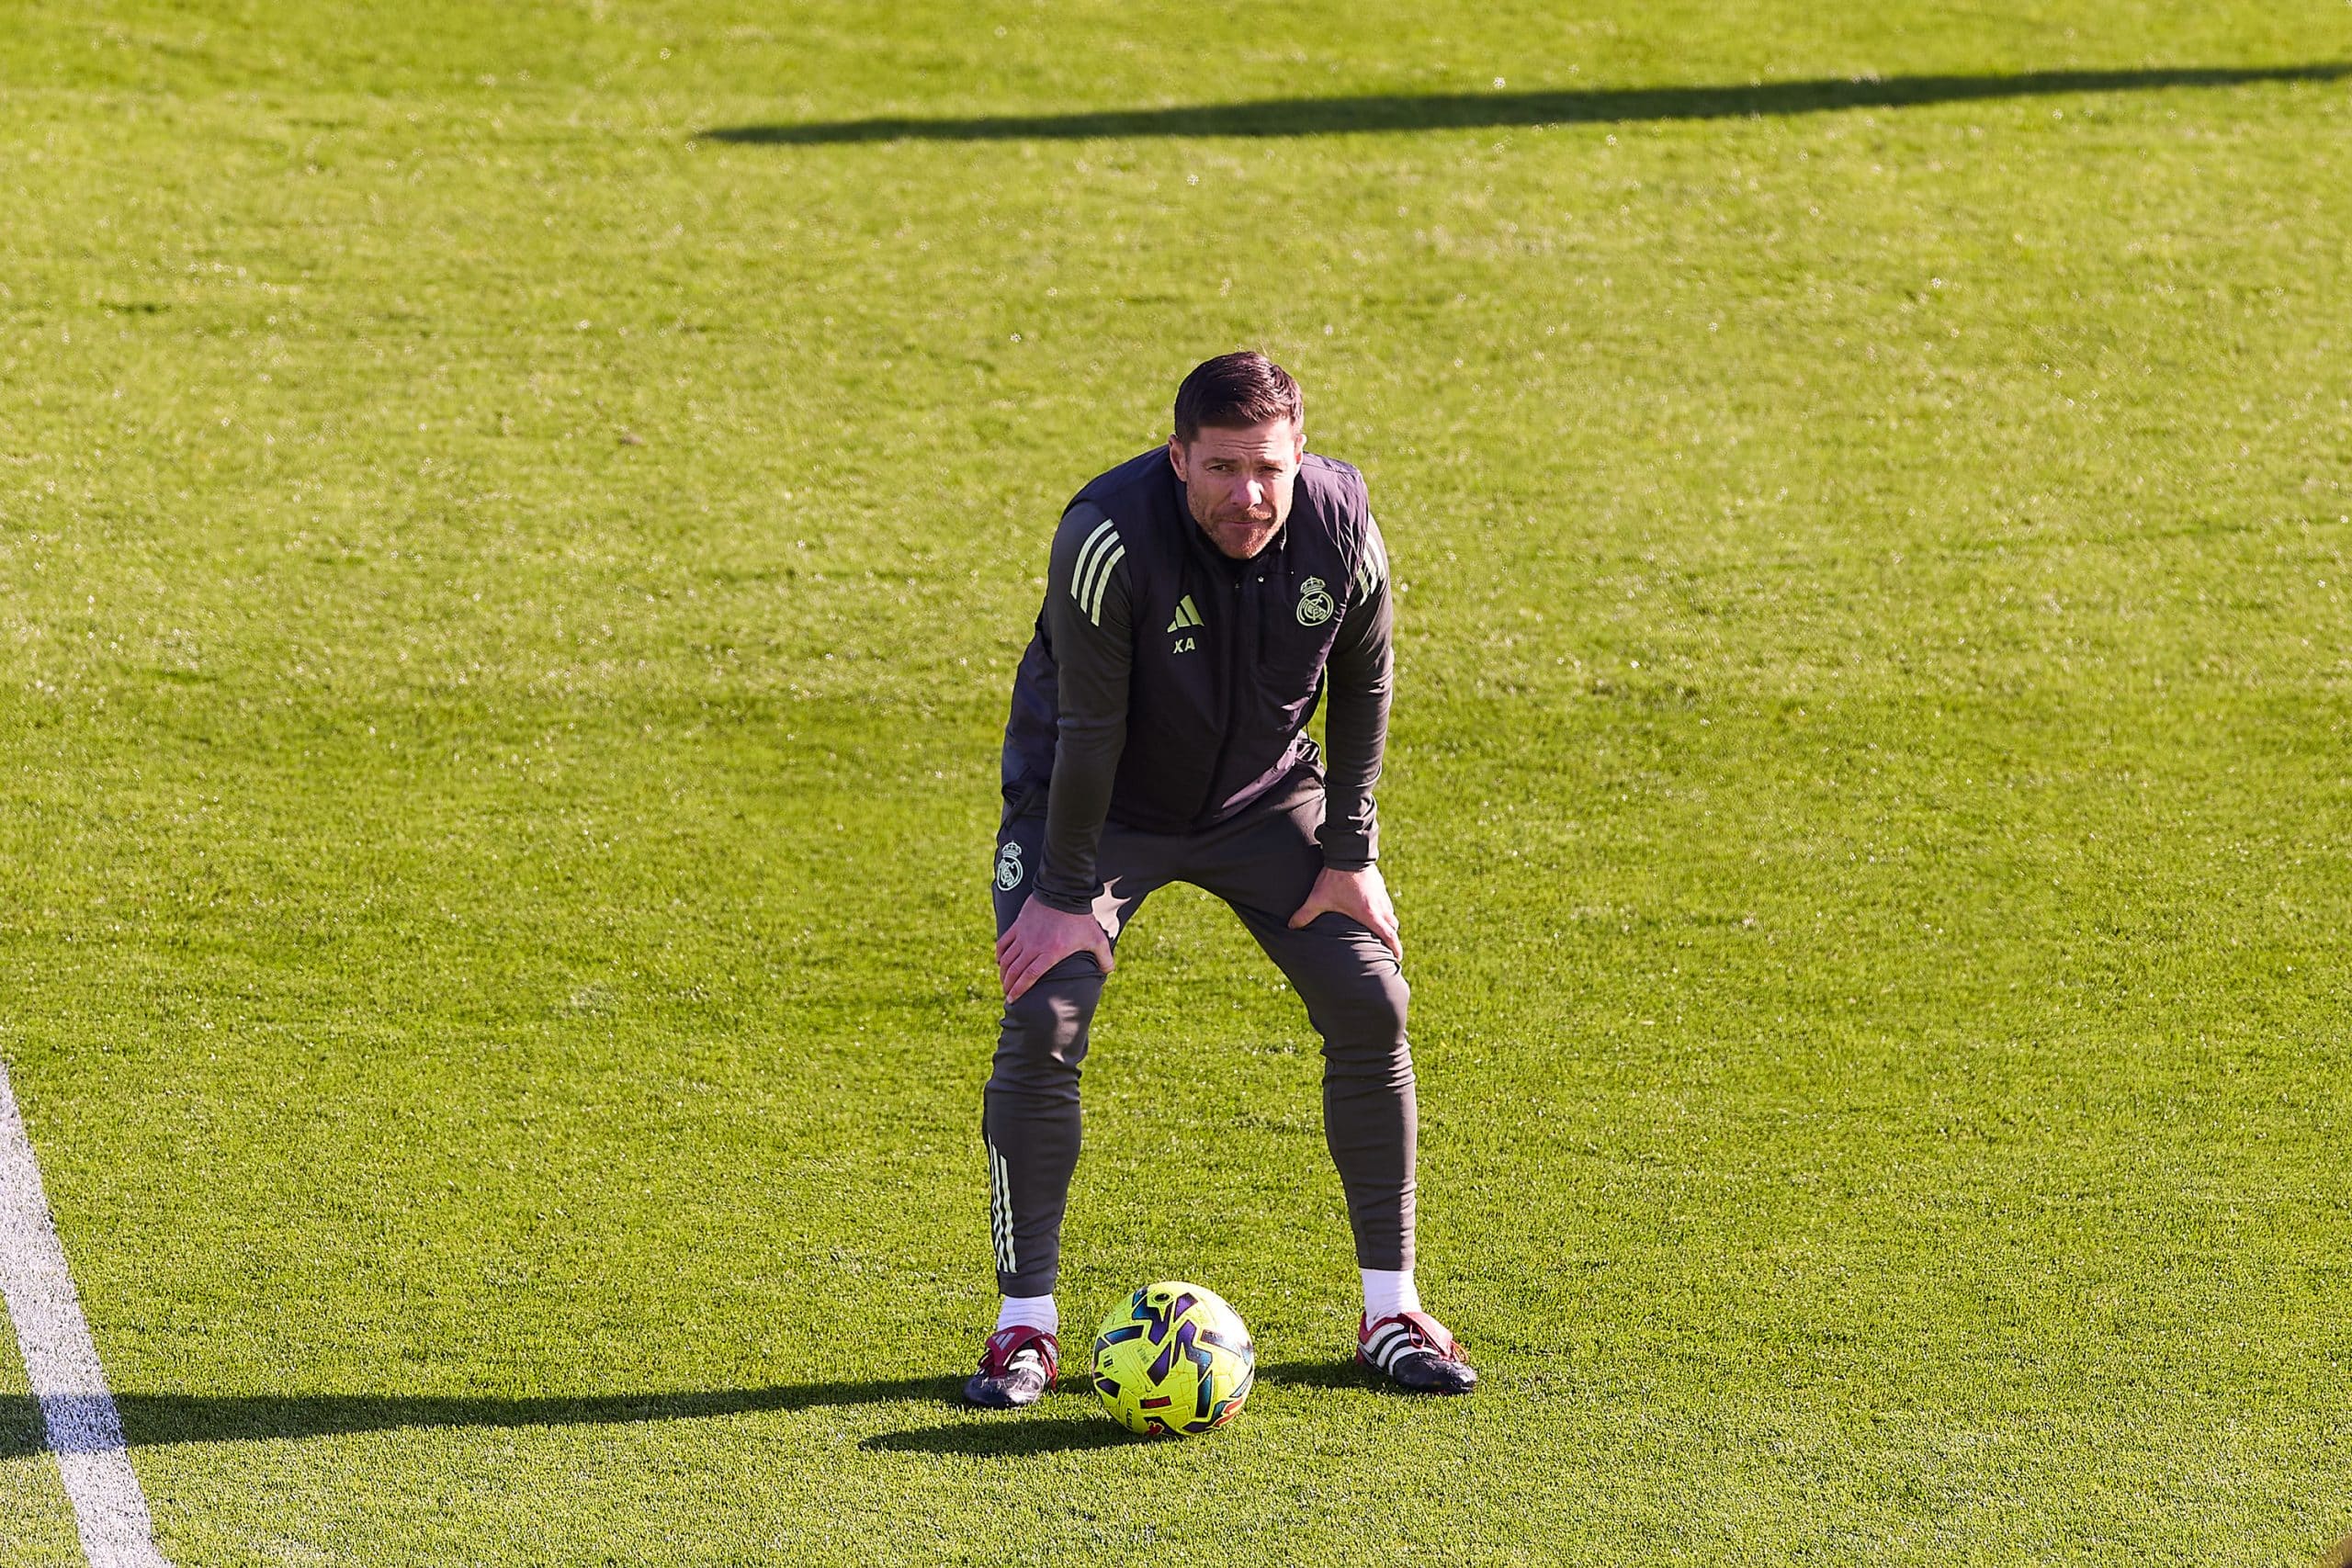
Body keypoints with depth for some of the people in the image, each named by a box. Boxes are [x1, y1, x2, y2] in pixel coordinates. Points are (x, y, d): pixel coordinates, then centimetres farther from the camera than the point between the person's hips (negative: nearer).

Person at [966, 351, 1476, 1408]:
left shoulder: (1339, 522, -20)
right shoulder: (1110, 536, -33)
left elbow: (1362, 686, -4)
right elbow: (1088, 724, -25)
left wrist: (1351, 854, -3)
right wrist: (1068, 893, -21)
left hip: (1262, 800, 4)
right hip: (1098, 805, -3)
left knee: (1371, 1003, -5)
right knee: (1043, 1021, -18)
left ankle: (1391, 1311, 7)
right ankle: (1026, 1326, -6)